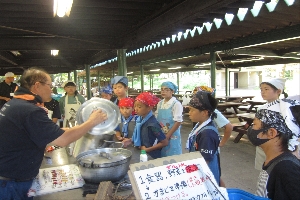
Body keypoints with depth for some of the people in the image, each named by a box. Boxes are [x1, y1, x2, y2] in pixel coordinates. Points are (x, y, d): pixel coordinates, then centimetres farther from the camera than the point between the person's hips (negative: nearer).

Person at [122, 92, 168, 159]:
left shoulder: (152, 124, -25)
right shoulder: (140, 119, -3)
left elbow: (164, 142, -20)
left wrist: (147, 149, -17)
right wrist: (131, 140, -2)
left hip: (151, 156, -7)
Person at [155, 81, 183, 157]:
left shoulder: (176, 104, -13)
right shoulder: (160, 103, 5)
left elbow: (178, 122, -15)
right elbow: (157, 119, 11)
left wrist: (167, 136, -15)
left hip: (172, 136, -5)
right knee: (161, 156, 14)